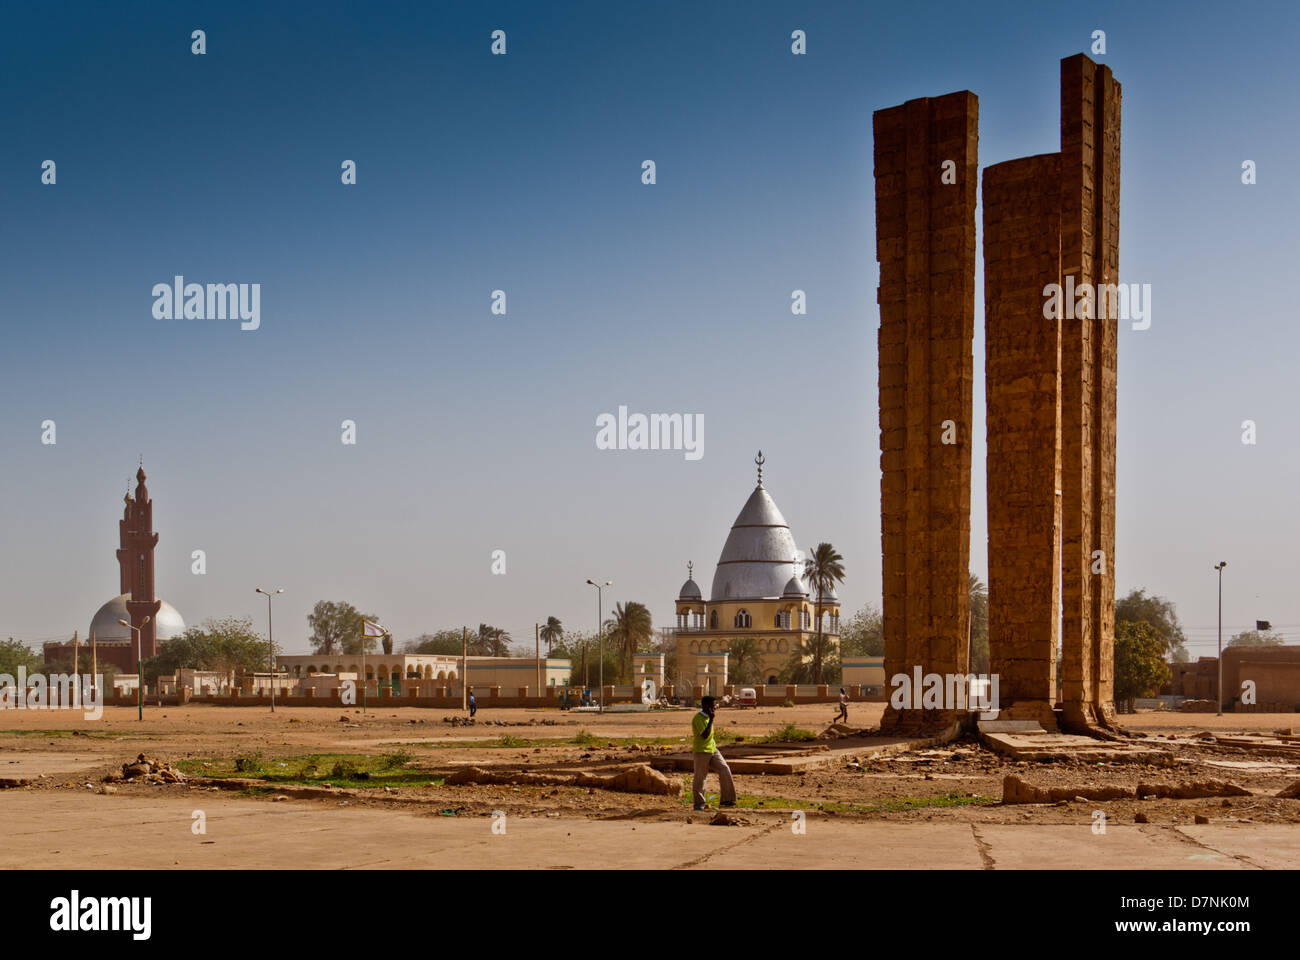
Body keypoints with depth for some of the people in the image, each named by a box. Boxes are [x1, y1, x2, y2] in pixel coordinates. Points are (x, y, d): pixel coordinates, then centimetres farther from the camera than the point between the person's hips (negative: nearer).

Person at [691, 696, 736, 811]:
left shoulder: (708, 717, 12)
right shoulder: (698, 719, -16)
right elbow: (705, 735, -25)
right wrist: (711, 720, -25)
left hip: (712, 750, 8)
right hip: (701, 751, -8)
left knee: (725, 770, -2)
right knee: (700, 778, 0)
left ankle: (727, 800, 3)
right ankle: (699, 803, 11)